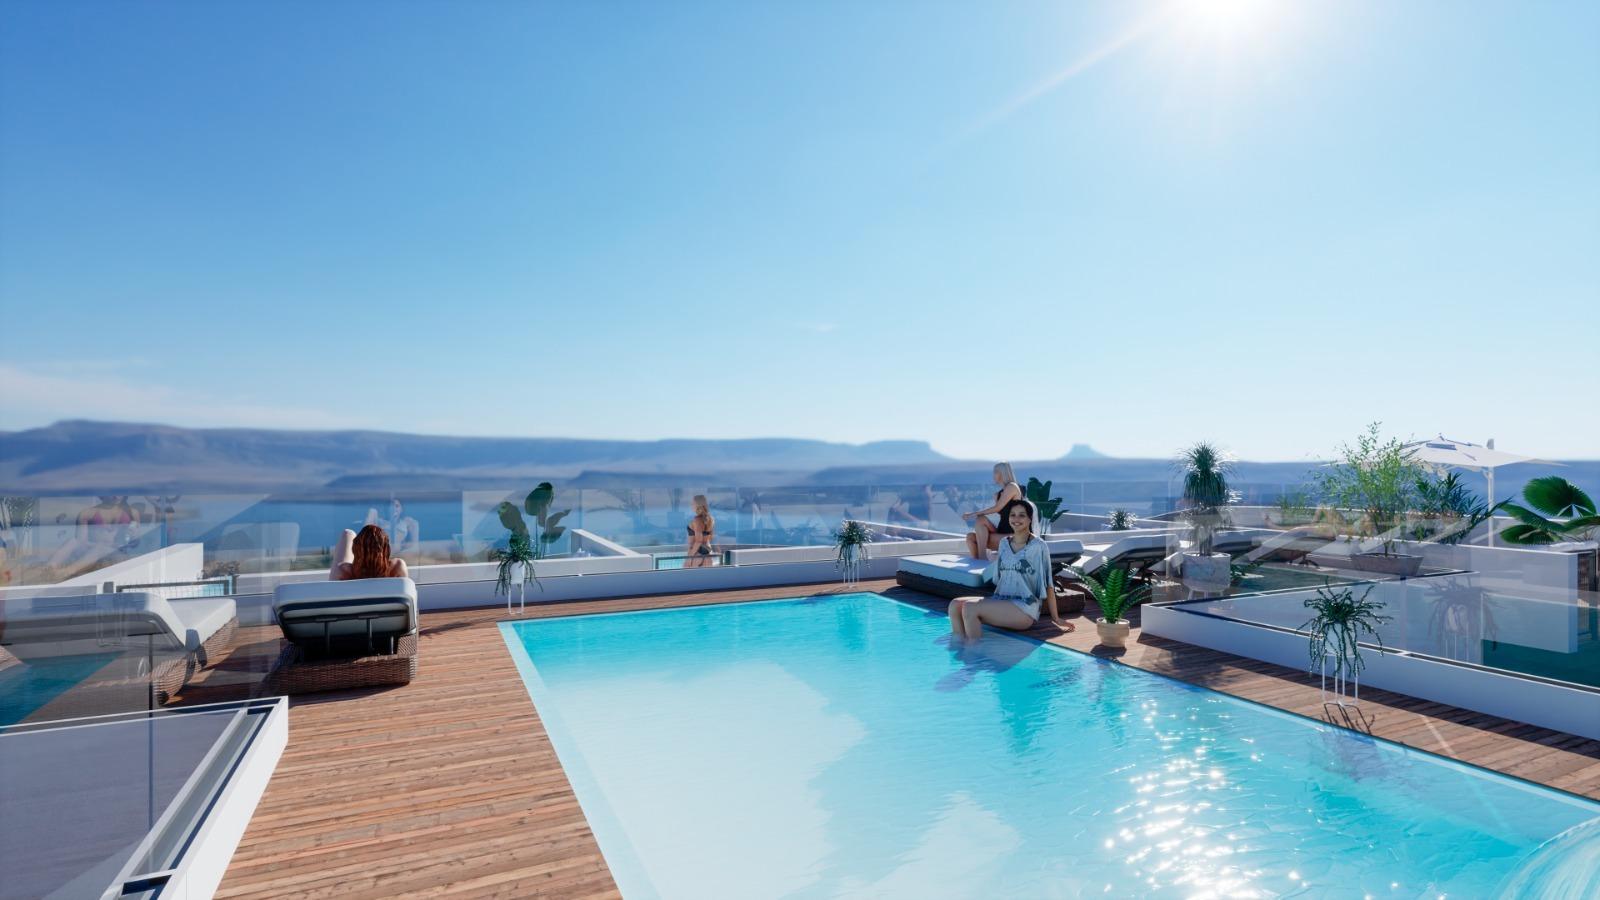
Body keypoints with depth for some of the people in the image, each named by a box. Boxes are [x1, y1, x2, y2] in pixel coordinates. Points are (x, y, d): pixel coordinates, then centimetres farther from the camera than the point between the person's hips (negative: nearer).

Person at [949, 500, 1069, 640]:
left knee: (969, 608, -27)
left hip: (1025, 609, -6)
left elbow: (1048, 584, -3)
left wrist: (1056, 619, 1)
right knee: (955, 604, -18)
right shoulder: (1004, 543, 12)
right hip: (1001, 601, 6)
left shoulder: (1038, 546, -5)